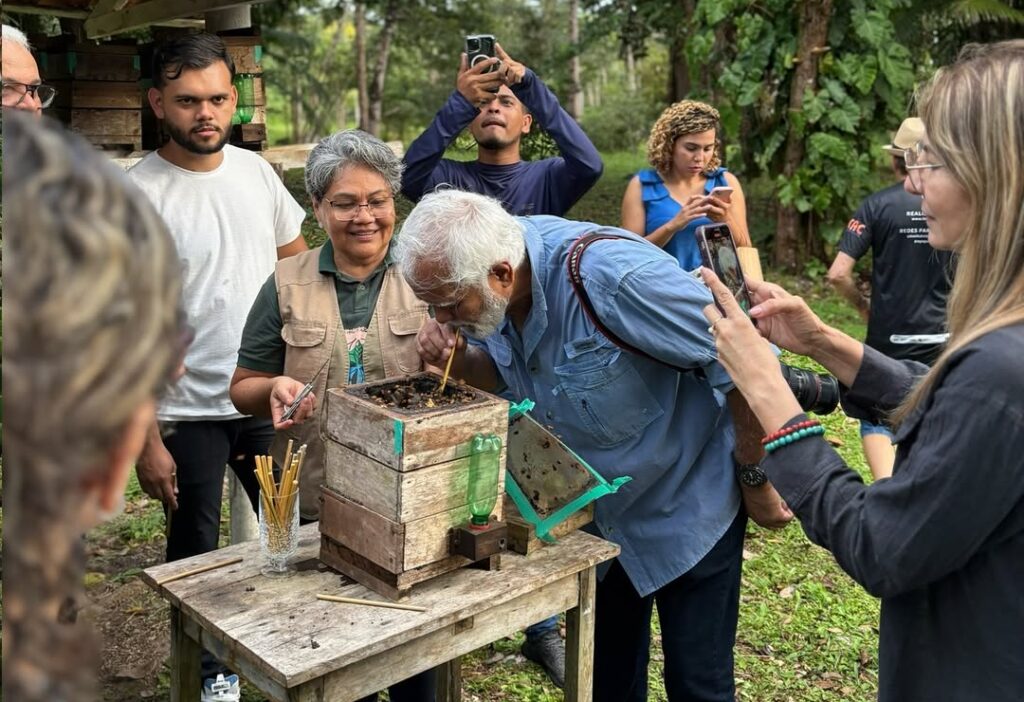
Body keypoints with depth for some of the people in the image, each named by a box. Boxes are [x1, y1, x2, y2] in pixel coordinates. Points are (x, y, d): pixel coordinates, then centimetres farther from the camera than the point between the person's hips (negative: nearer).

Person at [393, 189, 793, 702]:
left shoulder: (614, 276, -36)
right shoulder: (488, 287, -13)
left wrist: (757, 482, -17)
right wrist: (456, 360, -16)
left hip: (687, 510, -6)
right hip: (595, 512, 7)